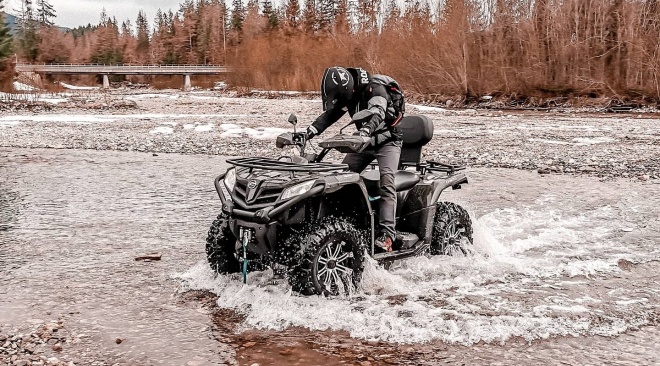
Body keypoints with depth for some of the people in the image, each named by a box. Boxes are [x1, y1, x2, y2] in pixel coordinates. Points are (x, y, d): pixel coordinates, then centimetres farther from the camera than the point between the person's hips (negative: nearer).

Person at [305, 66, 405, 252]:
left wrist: (365, 130, -61)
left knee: (386, 182, -24)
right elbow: (329, 115, -1)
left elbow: (377, 113, -41)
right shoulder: (347, 92, -1)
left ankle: (386, 234, -32)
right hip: (366, 141, 7)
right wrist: (309, 132, -17)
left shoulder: (375, 88, -24)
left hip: (387, 140, -7)